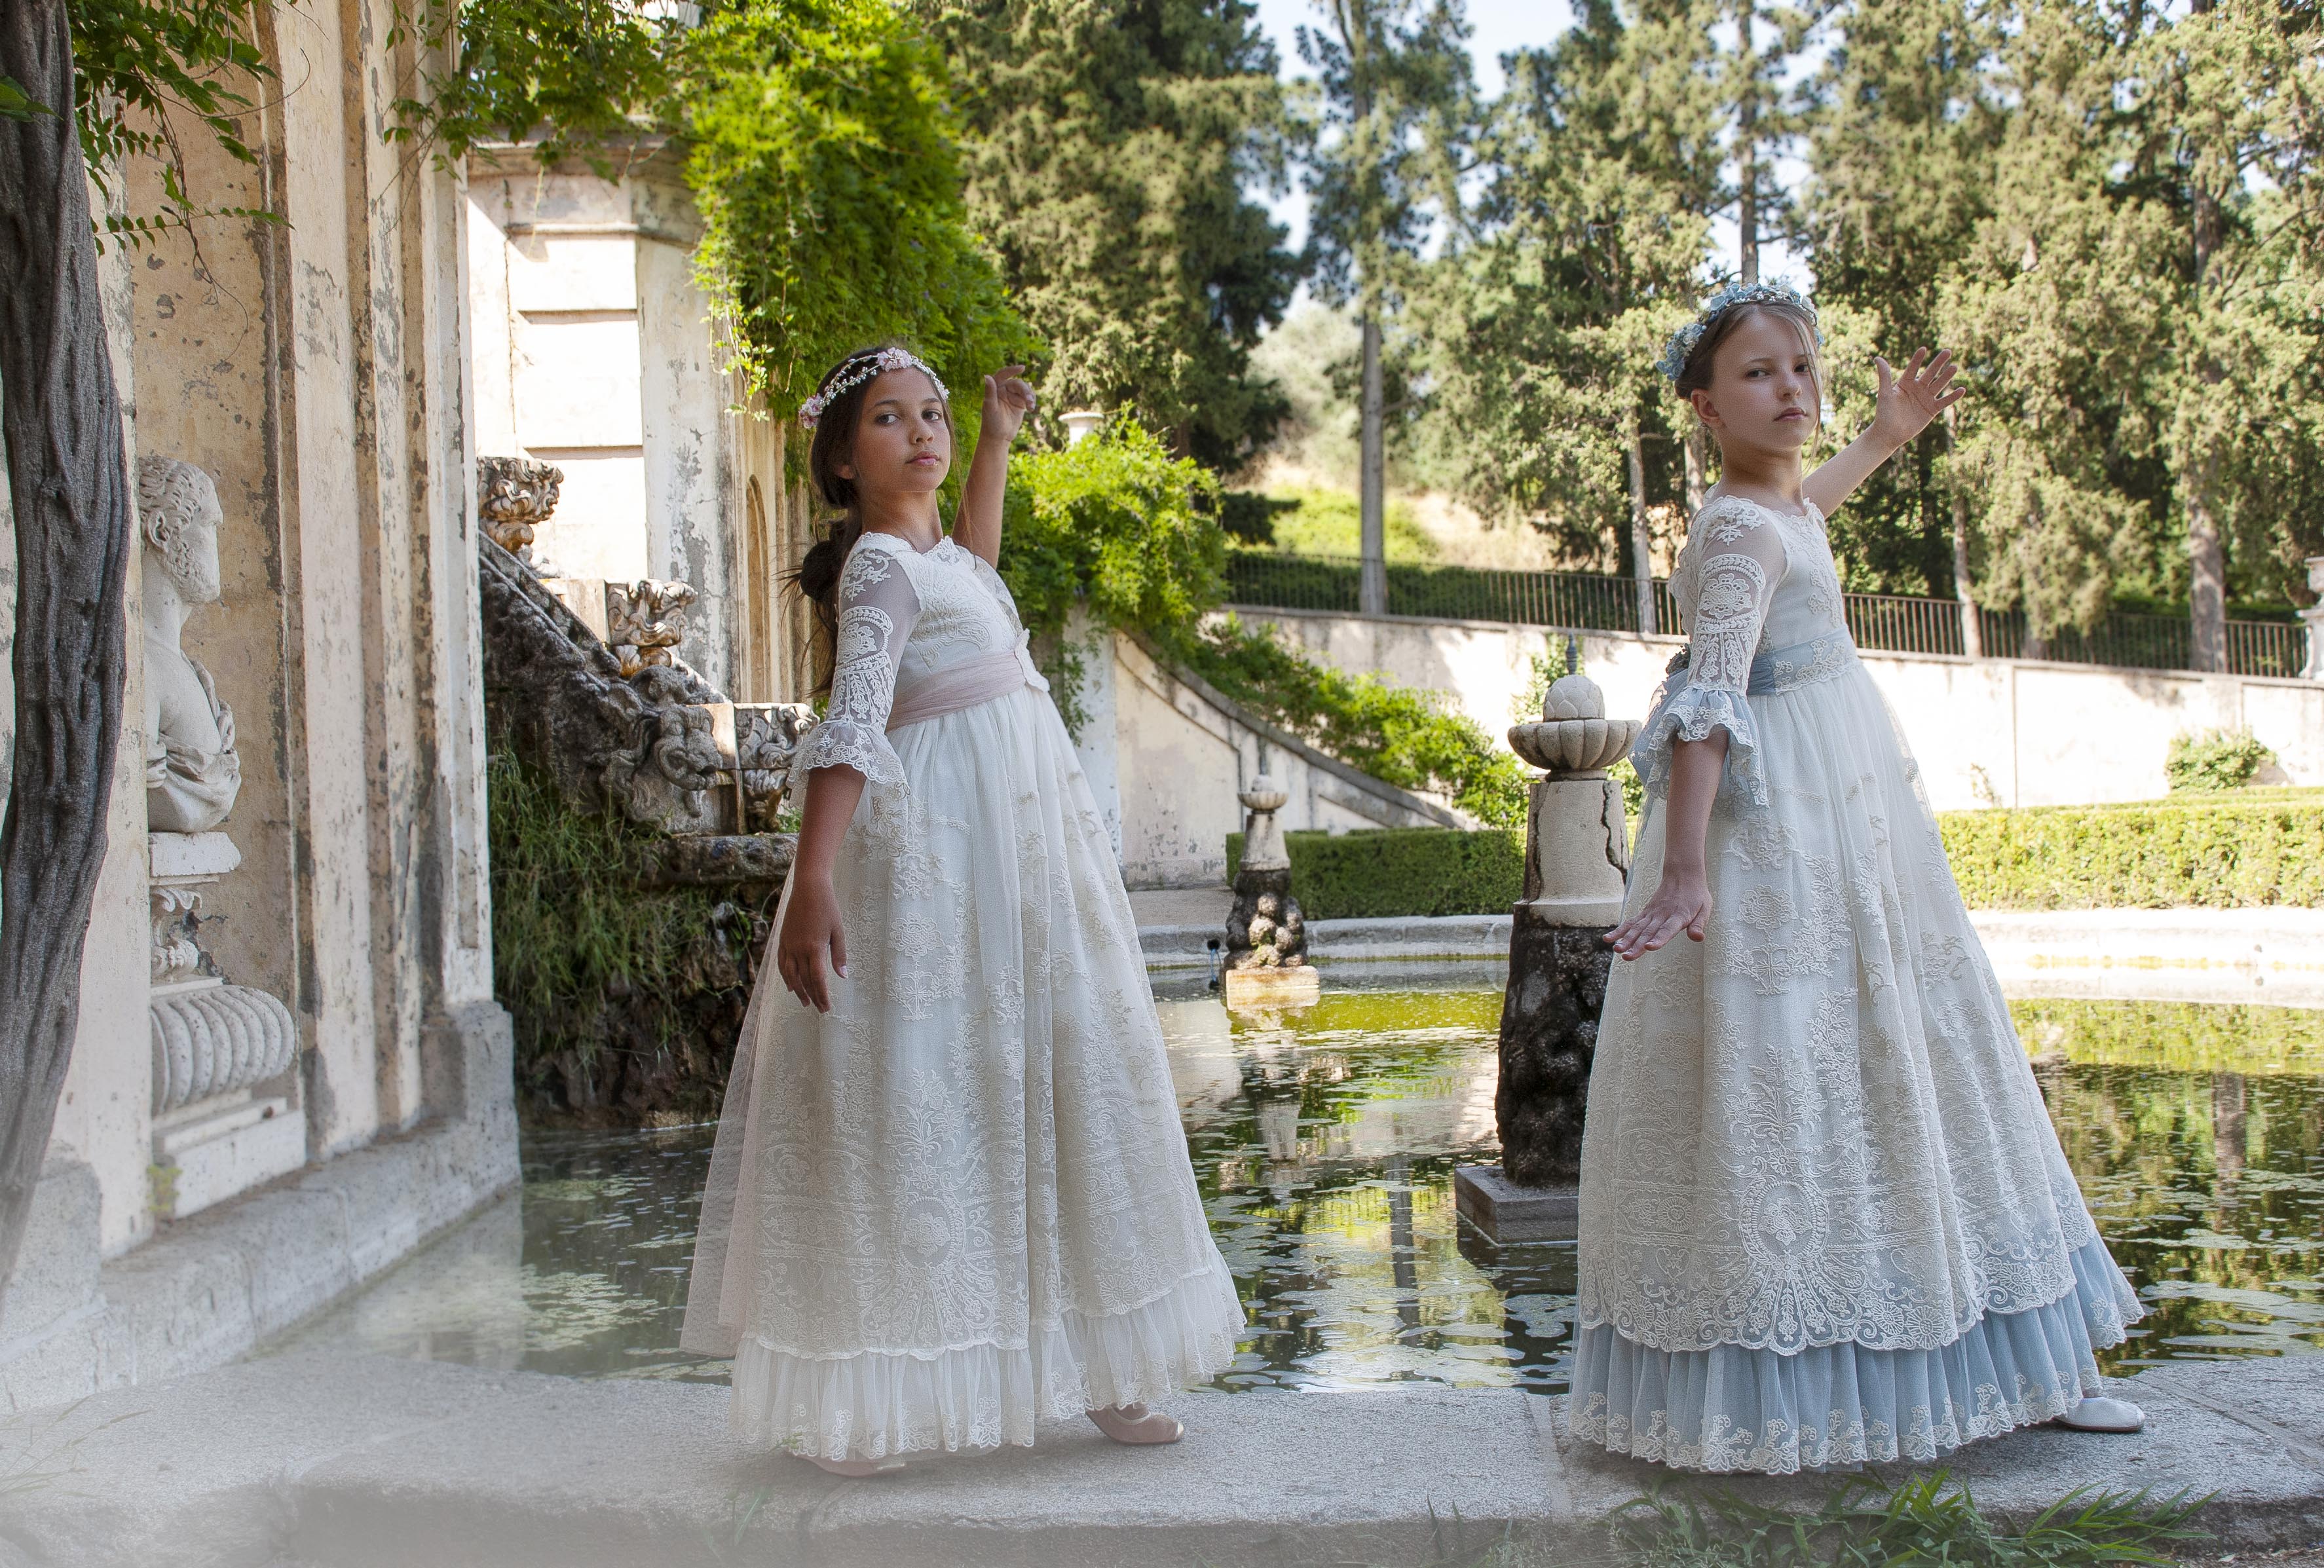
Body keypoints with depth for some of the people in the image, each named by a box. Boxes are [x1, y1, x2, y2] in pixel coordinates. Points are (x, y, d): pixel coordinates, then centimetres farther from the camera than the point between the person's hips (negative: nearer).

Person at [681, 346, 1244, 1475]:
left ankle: (1091, 1364, 17)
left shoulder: (928, 545, 15)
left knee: (1065, 1082, 9)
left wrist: (999, 435, 41)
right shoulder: (877, 563, -11)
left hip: (1021, 846, 10)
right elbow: (850, 729, -23)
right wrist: (812, 886, -33)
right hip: (935, 849, -9)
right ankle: (855, 1399, 0)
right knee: (906, 1099, -7)